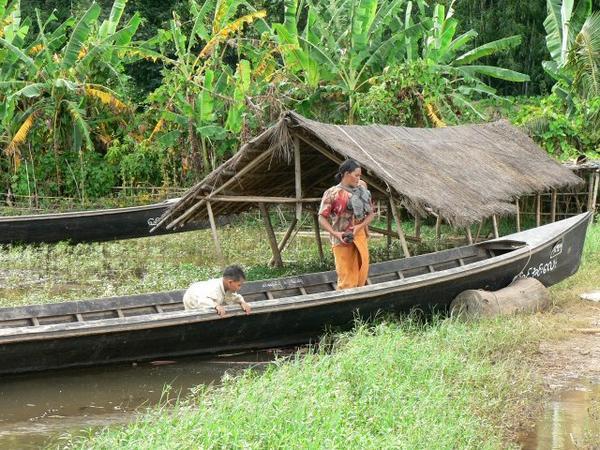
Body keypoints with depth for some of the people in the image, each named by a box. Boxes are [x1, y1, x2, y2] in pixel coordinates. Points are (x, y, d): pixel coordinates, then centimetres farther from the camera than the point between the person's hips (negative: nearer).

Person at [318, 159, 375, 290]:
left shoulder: (361, 188, 5)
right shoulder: (332, 193, -7)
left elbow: (371, 213, 9)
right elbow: (322, 218, -6)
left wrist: (360, 226, -8)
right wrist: (336, 233, -19)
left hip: (360, 236, 4)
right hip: (342, 240, -4)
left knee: (362, 274, 7)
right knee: (346, 277, -2)